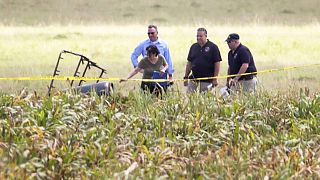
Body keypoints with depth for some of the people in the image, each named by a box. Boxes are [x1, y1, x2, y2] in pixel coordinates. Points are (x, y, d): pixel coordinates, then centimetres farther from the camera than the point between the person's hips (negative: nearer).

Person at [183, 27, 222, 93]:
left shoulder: (213, 47, -4)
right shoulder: (193, 47, 10)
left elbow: (217, 63, -6)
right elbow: (189, 63, 15)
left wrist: (215, 79, -10)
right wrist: (186, 77, 10)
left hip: (207, 80, -4)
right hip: (193, 78, 4)